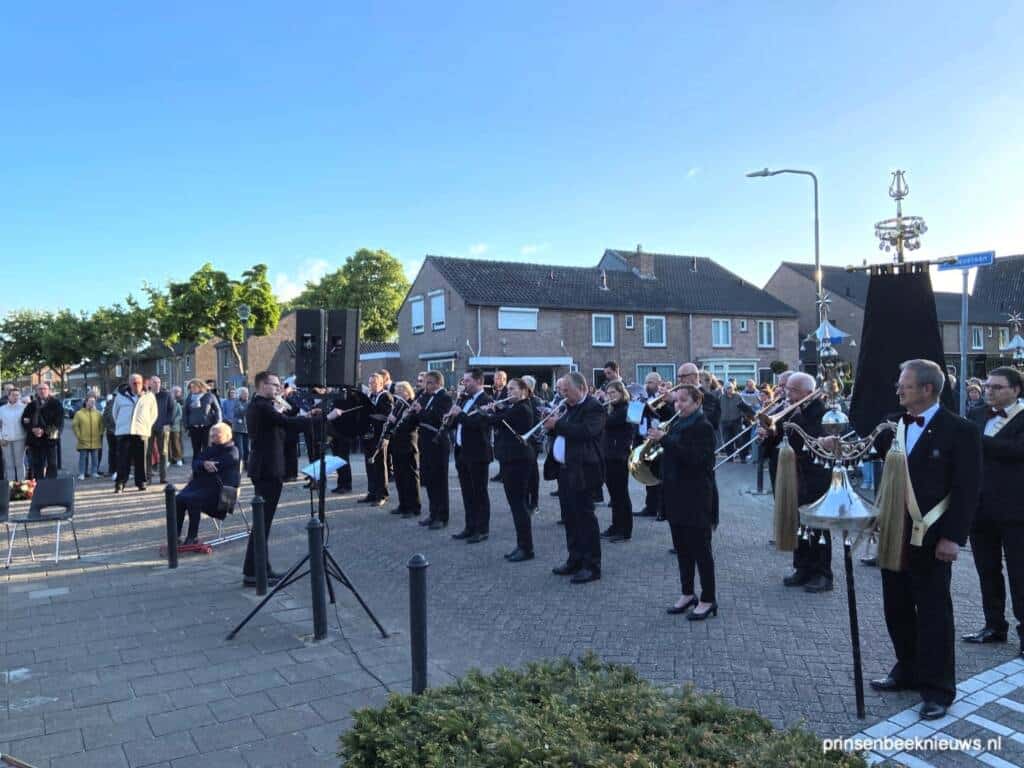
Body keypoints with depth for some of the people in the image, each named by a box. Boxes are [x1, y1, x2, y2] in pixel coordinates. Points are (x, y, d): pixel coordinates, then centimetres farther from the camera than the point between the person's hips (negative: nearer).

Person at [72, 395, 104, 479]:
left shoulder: (98, 414, 6)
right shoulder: (79, 413, -1)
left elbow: (101, 426, 12)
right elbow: (74, 426, 0)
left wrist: (100, 435, 4)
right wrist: (79, 436, -4)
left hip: (95, 442, 2)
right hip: (83, 442, -2)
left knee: (95, 458, 7)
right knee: (83, 458, 1)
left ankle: (94, 472, 15)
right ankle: (81, 474, 7)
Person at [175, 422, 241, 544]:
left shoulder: (232, 452, -1)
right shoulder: (211, 449, 22)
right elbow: (195, 463, 10)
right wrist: (204, 464, -14)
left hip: (218, 488, -7)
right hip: (201, 485, 8)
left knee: (191, 499, -29)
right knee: (178, 498, -16)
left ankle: (193, 537, -21)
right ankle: (175, 535, -12)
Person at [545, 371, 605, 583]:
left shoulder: (594, 408, -12)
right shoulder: (570, 407, 16)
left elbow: (584, 432, -27)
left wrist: (558, 424, -21)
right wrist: (552, 425, 1)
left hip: (581, 470, -9)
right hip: (564, 470, 9)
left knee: (585, 517, -4)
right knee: (570, 517, 15)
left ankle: (592, 566, 4)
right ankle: (575, 560, 26)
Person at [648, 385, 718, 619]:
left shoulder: (703, 427, -11)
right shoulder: (676, 425, 13)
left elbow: (694, 458, -25)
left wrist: (665, 440, -27)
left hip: (696, 497, -8)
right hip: (676, 496, 8)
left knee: (700, 549, -1)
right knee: (682, 547, 14)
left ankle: (708, 600, 9)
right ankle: (688, 594, 25)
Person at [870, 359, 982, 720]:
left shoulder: (960, 430, -9)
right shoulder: (894, 425, 7)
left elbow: (968, 488, -12)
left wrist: (953, 537, -16)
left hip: (930, 537, -6)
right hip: (893, 533, 6)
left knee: (933, 612, 5)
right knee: (897, 607, 16)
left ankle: (937, 688, 18)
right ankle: (907, 670, 34)